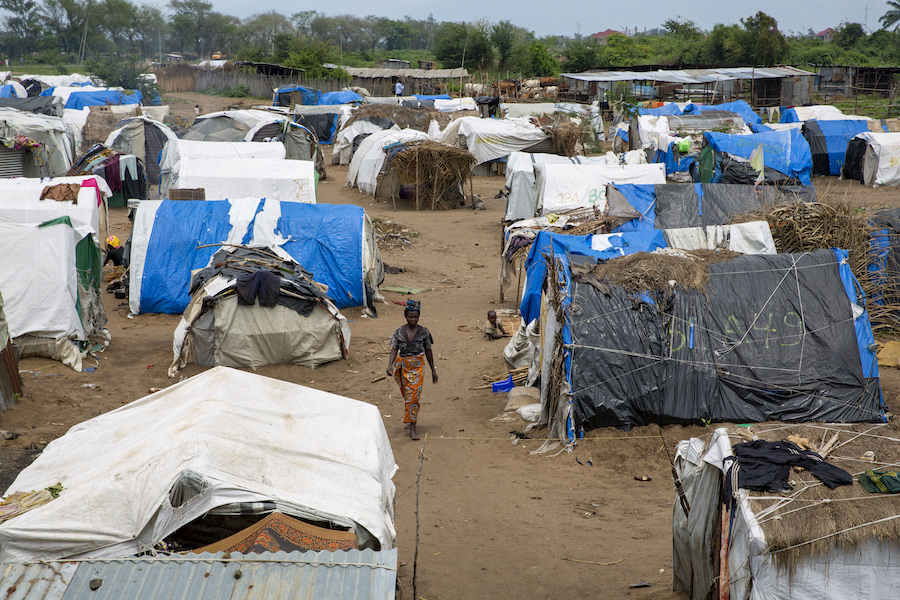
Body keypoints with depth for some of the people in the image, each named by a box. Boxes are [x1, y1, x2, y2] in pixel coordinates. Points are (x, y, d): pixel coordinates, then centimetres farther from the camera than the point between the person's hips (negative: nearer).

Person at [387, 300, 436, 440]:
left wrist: (433, 370, 7)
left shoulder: (423, 331, -2)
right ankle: (411, 419, 37)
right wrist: (390, 365, -22)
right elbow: (394, 349, -5)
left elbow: (428, 351, 4)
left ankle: (412, 428, -7)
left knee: (413, 396, -10)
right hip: (403, 365, 2)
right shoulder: (399, 331, -1)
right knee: (406, 395, 12)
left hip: (418, 366, -2)